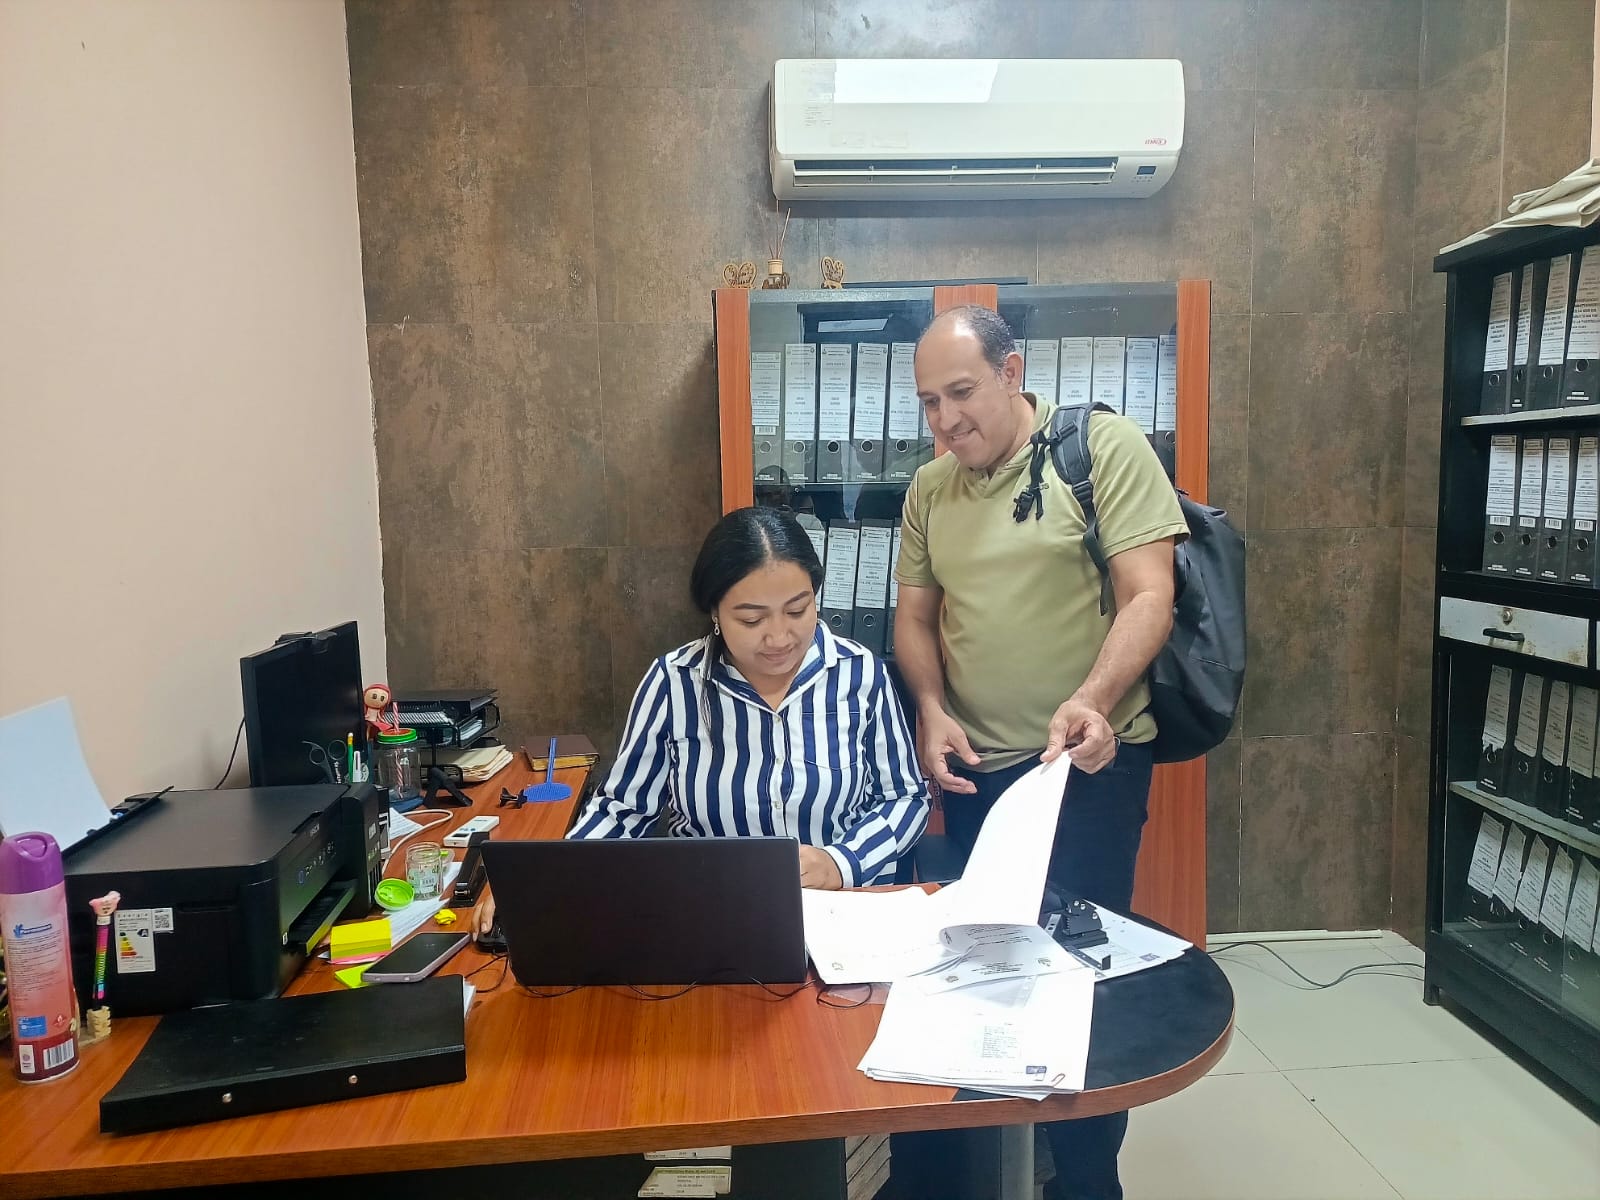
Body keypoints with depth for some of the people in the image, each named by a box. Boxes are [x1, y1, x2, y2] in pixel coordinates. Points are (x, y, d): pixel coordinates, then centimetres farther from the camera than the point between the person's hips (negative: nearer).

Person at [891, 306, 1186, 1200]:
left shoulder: (1107, 447, -10)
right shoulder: (929, 488, 6)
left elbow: (1151, 594, -15)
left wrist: (1094, 699, -31)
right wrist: (933, 710, -6)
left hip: (1089, 766, -5)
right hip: (975, 768, 5)